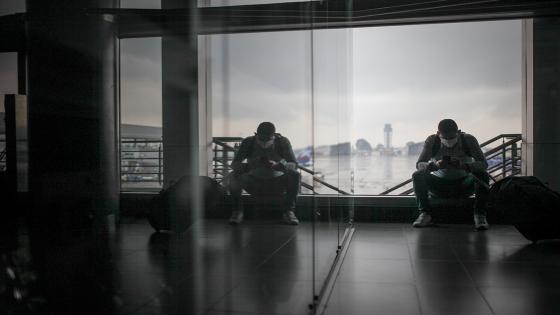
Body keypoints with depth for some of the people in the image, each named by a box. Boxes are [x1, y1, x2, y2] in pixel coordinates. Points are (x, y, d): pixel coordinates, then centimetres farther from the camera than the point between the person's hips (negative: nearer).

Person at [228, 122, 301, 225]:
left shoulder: (283, 142, -14)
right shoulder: (248, 142, -13)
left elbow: (294, 165, -19)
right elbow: (234, 164, -19)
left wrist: (276, 165, -41)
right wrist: (250, 165, -42)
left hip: (277, 181, 0)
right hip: (254, 181, 0)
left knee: (295, 175, -29)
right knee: (235, 176, -28)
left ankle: (289, 211, -20)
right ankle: (237, 211, -14)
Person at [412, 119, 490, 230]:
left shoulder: (468, 140, -12)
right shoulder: (432, 141, -11)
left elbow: (483, 164, -19)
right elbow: (419, 164, -16)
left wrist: (464, 165, -40)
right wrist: (435, 165, -39)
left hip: (463, 185, 0)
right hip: (439, 185, 0)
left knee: (482, 175, -29)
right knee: (417, 176, -26)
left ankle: (479, 215, -18)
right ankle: (425, 214, -16)